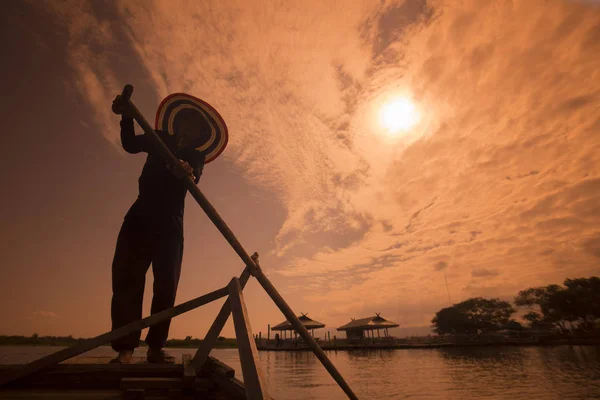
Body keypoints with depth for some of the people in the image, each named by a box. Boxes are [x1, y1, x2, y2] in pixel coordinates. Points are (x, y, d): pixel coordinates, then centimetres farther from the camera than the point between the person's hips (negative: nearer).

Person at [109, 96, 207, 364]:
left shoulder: (195, 157, 7)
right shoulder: (162, 139, 14)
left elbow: (194, 180, -14)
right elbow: (130, 144, 1)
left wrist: (187, 174, -38)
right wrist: (126, 116, -14)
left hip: (170, 225, 0)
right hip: (141, 218, 1)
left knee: (166, 285, -3)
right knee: (127, 278, -9)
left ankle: (156, 347, 7)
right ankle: (125, 348, -6)